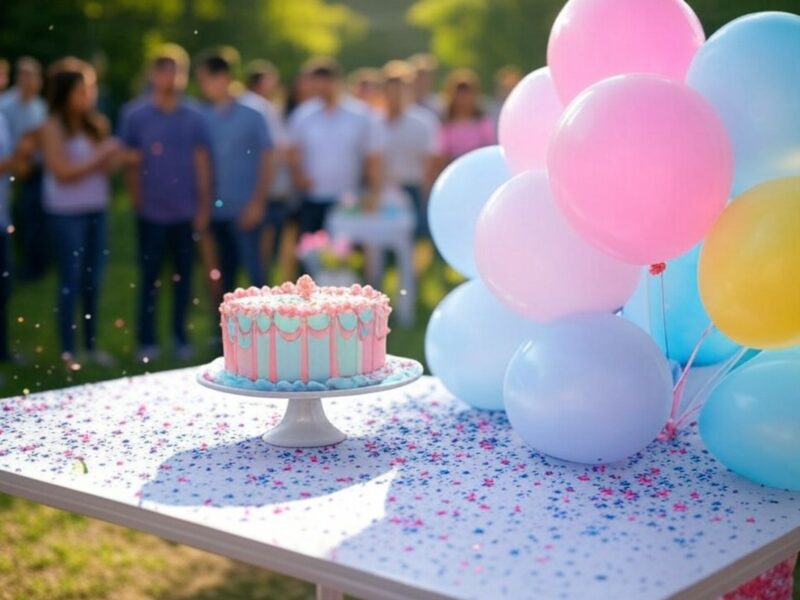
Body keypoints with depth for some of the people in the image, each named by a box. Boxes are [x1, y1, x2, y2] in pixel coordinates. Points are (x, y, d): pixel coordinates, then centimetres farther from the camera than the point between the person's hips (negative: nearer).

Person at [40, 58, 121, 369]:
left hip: (96, 209, 5)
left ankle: (92, 344, 18)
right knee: (71, 280, -2)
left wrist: (115, 158, -10)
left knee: (92, 279, 10)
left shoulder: (96, 124, 6)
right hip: (65, 213, -5)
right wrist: (99, 156, -14)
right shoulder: (52, 128, -8)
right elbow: (63, 172, -15)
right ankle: (68, 350, 4)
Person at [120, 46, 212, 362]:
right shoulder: (136, 117, -1)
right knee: (150, 277, 4)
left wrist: (204, 206, 0)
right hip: (152, 213, -1)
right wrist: (138, 201, 0)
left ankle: (180, 336, 20)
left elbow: (202, 164, 3)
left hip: (187, 212, 1)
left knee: (183, 276, 8)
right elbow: (131, 164, 2)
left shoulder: (194, 118, 2)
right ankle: (147, 340, 13)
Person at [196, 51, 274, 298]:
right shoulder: (201, 118, 8)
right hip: (214, 212, 3)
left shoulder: (251, 117, 1)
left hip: (243, 211, -3)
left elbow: (266, 161, 1)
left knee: (253, 270, -5)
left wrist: (257, 203, -6)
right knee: (222, 274, 9)